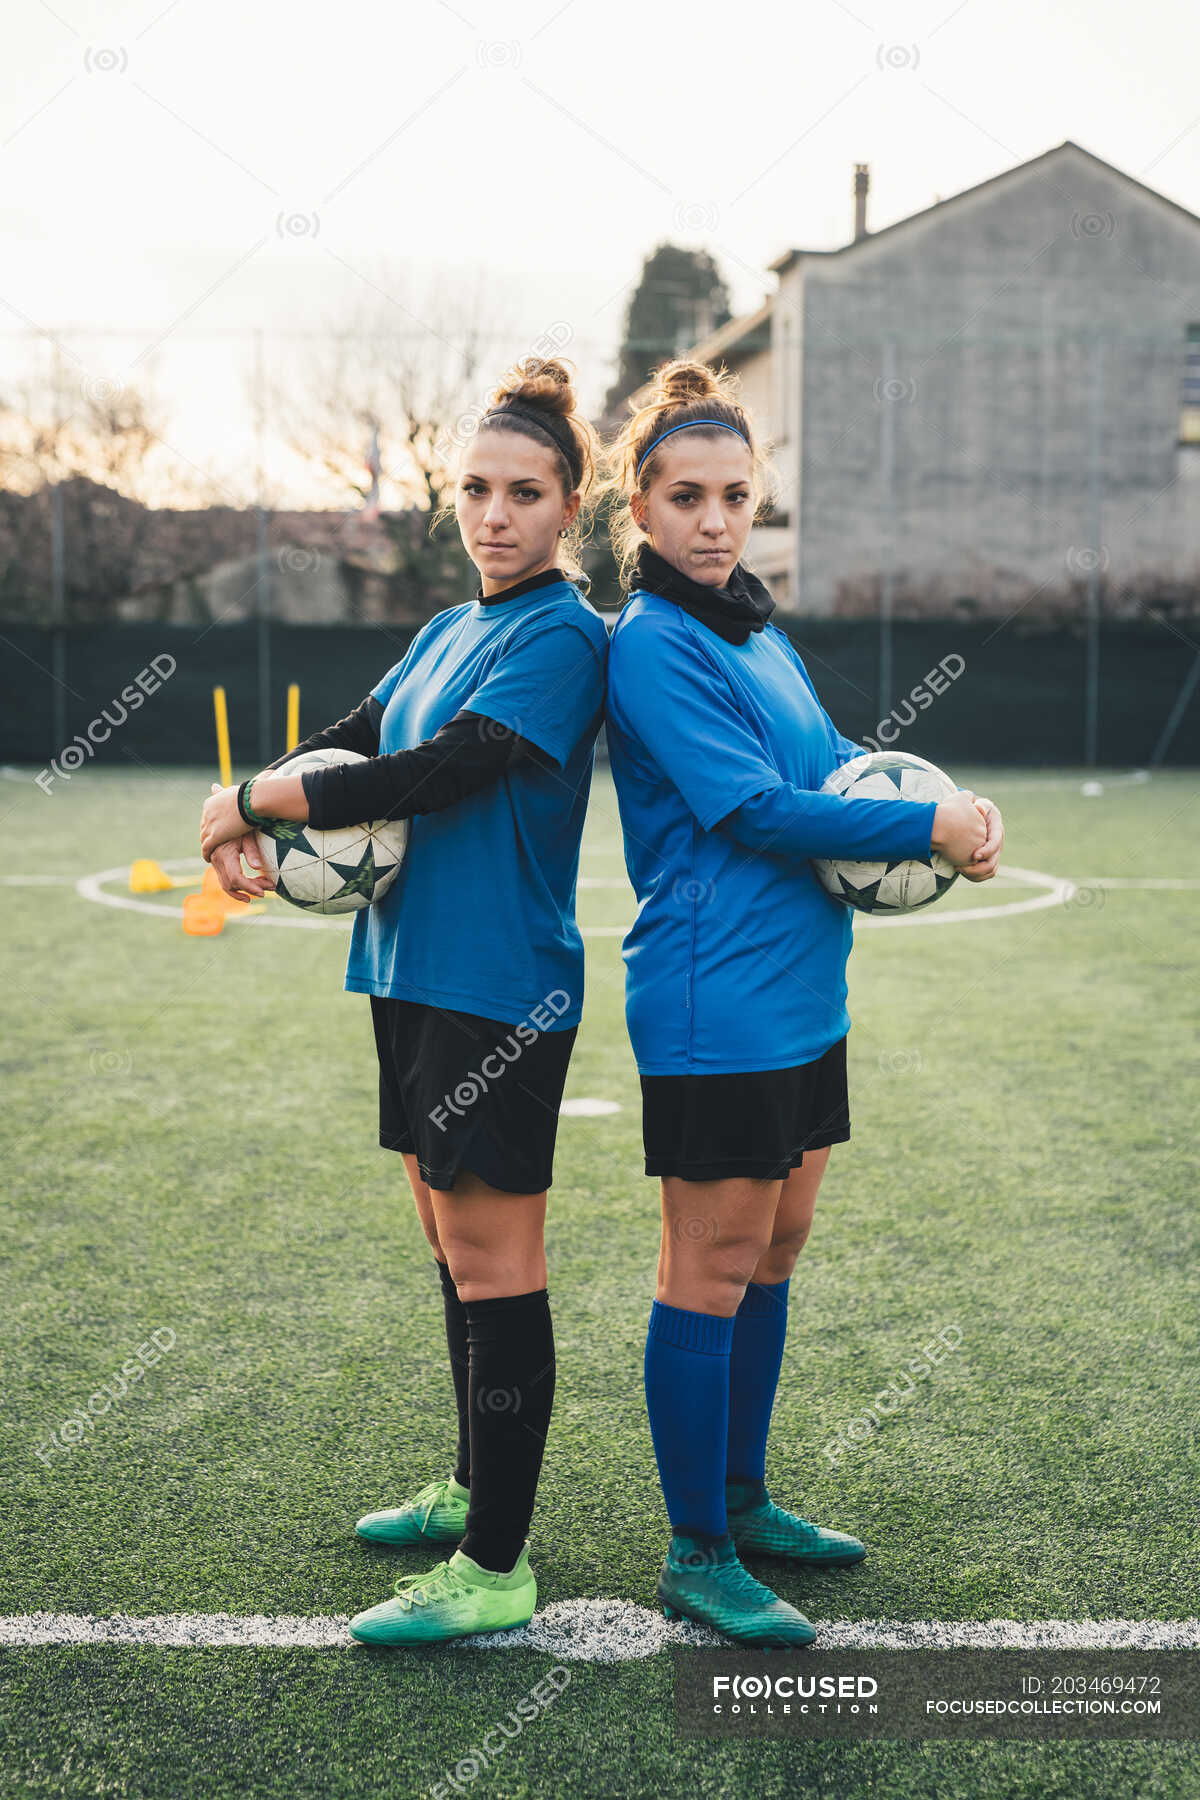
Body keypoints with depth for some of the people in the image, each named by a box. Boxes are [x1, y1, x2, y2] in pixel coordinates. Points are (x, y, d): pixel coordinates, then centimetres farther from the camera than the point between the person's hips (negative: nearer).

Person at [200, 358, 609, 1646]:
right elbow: (349, 744, 16)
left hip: (500, 989, -9)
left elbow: (446, 771, -23)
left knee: (493, 1262, -4)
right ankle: (473, 1489, 33)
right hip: (414, 971, 9)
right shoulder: (445, 632, 16)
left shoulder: (563, 637, -12)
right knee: (452, 1238, 17)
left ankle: (495, 1569, 6)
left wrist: (251, 800, -16)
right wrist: (247, 816, -5)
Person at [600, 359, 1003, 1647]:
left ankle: (741, 1503, 31)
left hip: (800, 994, 9)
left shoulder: (754, 626, 14)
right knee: (712, 1270, 0)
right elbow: (756, 809, -19)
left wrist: (954, 801, -4)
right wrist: (932, 829, -15)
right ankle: (696, 1559, 13)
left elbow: (836, 756, 15)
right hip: (713, 999, -9)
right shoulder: (651, 642, -13)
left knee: (770, 1253, 16)